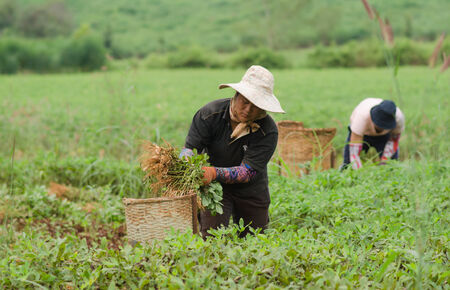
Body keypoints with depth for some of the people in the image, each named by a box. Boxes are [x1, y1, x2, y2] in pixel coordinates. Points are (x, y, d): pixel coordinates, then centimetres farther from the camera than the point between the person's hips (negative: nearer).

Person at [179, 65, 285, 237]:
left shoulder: (268, 131, -22)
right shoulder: (210, 113, -19)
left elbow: (248, 171, -28)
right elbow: (190, 147, -19)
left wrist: (215, 172, -46)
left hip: (251, 191, 1)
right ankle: (201, 221, 16)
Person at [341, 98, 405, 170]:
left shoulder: (399, 117, -35)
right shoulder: (362, 115, -43)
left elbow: (394, 140, -12)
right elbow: (354, 153, -43)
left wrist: (384, 162, -19)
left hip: (384, 136, 1)